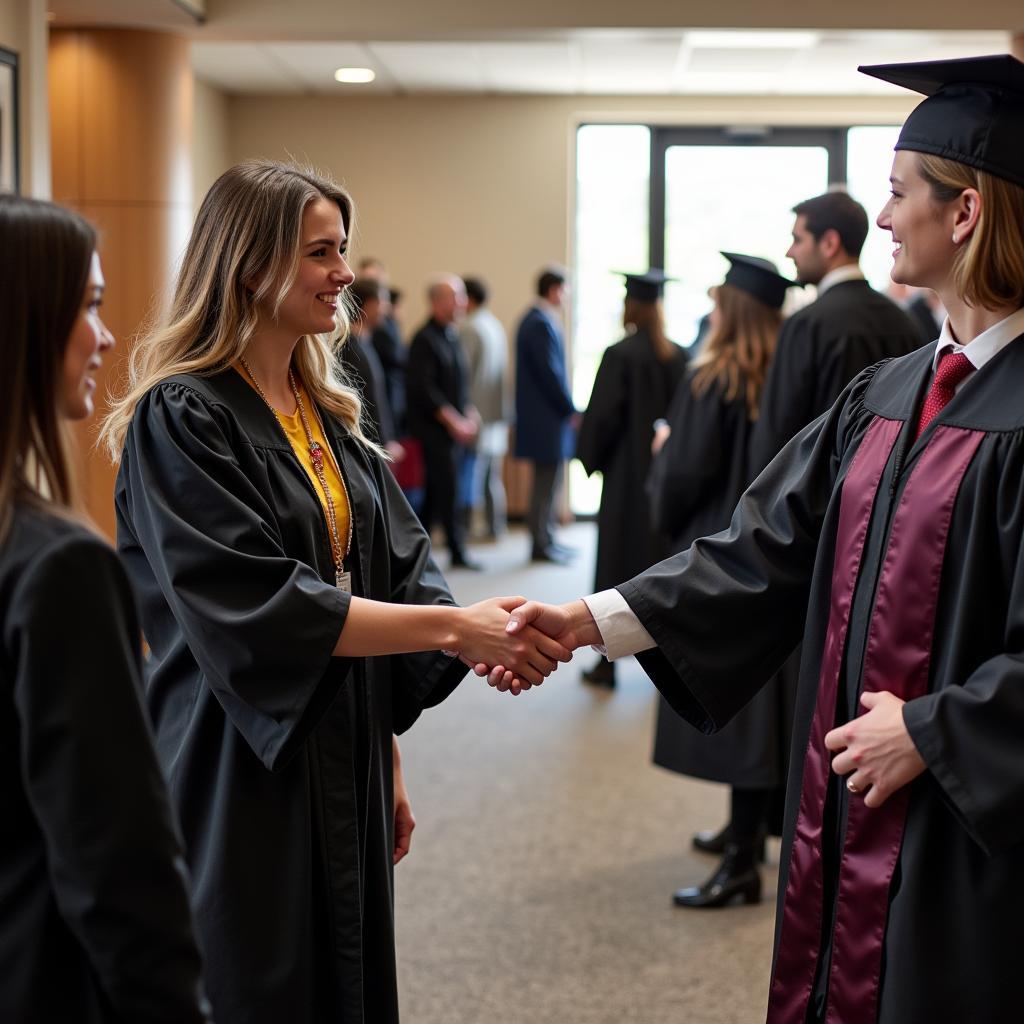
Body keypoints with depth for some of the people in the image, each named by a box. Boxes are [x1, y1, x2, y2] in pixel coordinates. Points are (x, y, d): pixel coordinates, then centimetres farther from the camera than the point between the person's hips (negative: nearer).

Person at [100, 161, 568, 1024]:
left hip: (344, 770, 7)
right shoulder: (181, 418, -14)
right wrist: (450, 627, -25)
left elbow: (396, 570, 10)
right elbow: (258, 609, -23)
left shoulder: (328, 418, 10)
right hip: (239, 783, -7)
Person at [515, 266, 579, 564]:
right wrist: (571, 410, -13)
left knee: (548, 481, 16)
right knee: (547, 480, -3)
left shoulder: (534, 319, 13)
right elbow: (550, 371, -21)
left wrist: (567, 407, 17)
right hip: (547, 416, -10)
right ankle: (541, 545, 3)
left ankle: (545, 539, 23)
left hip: (541, 415, 10)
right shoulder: (542, 324, -18)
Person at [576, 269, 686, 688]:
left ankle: (608, 661, 6)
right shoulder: (679, 356, 0)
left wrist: (590, 457, 2)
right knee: (665, 564, 13)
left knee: (618, 563, 4)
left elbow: (603, 415, -13)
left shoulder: (620, 354, -14)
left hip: (628, 475, -4)